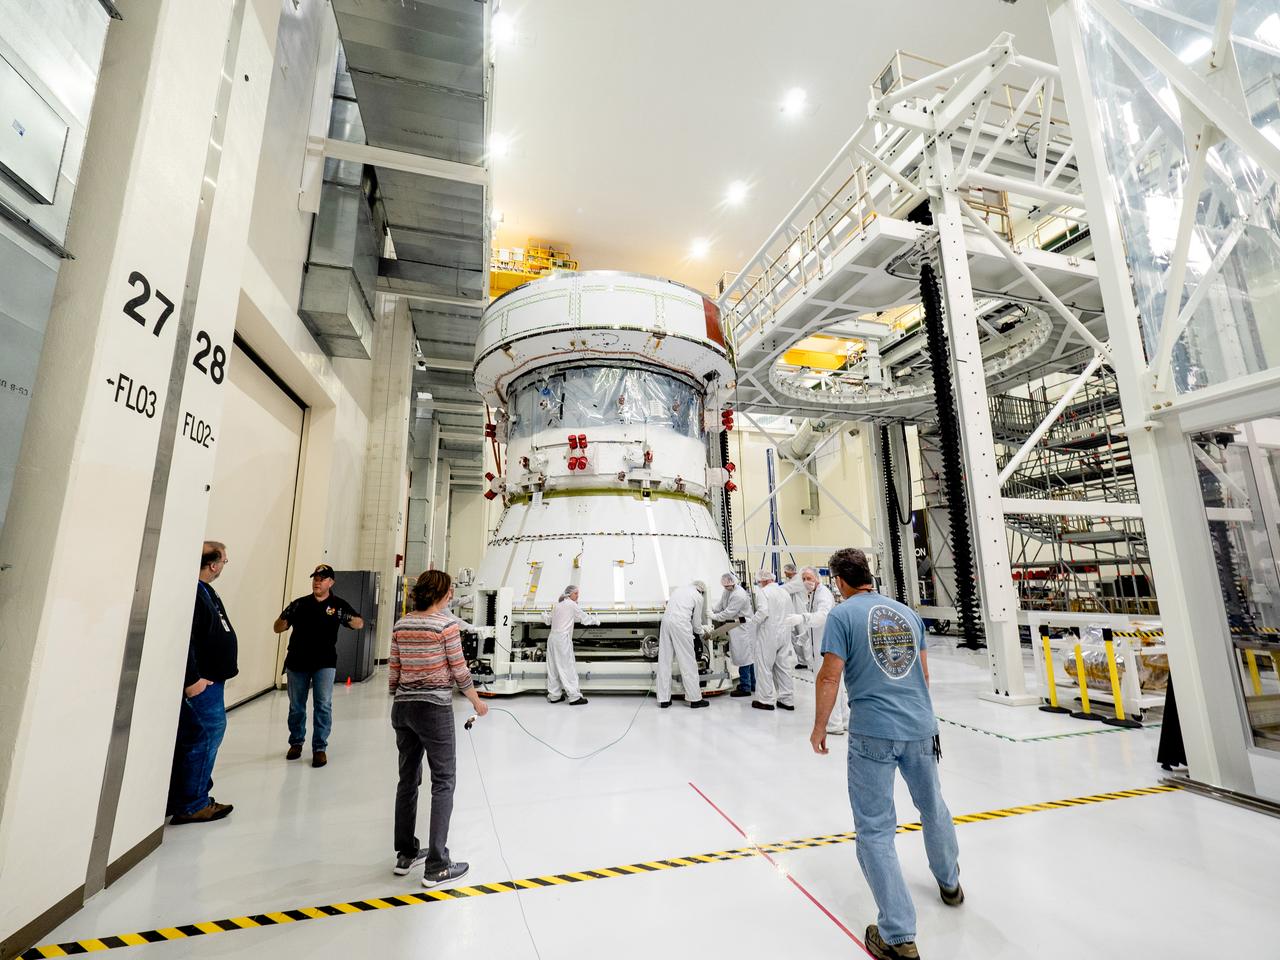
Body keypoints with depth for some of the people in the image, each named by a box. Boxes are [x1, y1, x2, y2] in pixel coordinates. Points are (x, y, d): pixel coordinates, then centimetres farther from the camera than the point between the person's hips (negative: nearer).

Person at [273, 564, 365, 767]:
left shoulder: (338, 604, -1)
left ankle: (320, 748, 7)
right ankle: (296, 742, 33)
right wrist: (285, 616, -18)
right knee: (296, 706, 13)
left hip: (324, 663, -2)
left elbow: (360, 623, -7)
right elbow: (278, 629, 4)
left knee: (323, 706, -5)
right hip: (297, 662, 2)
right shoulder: (300, 603, 3)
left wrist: (348, 618, -30)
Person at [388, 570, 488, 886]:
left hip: (403, 708, 7)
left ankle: (405, 855, 31)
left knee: (408, 779, 18)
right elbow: (459, 671, -10)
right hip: (435, 709, -6)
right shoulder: (446, 623, -14)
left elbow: (393, 671, 8)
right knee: (443, 782, 5)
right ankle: (436, 866, 10)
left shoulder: (400, 624, 4)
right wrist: (477, 702, 3)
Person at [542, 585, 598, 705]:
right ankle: (574, 697, -1)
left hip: (552, 637, 8)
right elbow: (585, 618, -2)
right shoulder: (571, 604, -5)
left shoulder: (558, 604, 16)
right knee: (568, 668, -4)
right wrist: (596, 620, 14)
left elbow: (548, 619, 26)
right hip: (563, 638, -8)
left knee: (553, 668, 12)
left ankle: (554, 696, 20)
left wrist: (544, 616, 47)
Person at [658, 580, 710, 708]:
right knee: (688, 661, 4)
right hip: (681, 624, -6)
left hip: (666, 620, 6)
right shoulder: (699, 597, 9)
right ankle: (694, 698, 11)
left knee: (664, 661, 9)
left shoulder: (679, 589, 25)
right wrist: (702, 632, 32)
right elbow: (696, 622, 10)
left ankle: (663, 699, 13)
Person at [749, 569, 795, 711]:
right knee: (784, 667, 12)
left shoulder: (763, 592, -10)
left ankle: (766, 700, 6)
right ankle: (787, 700, 17)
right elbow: (790, 615, 14)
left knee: (764, 667, 2)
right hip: (785, 635, 7)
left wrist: (751, 622, -10)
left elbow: (763, 612, -23)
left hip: (768, 635, -7)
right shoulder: (784, 592, 13)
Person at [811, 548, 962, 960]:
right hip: (920, 727, 6)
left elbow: (830, 677, -14)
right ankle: (949, 882, 52)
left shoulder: (842, 614, -10)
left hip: (873, 733, -6)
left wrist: (819, 726, -1)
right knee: (933, 806, 28)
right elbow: (923, 673, 15)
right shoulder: (908, 613, 7)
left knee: (875, 830, 6)